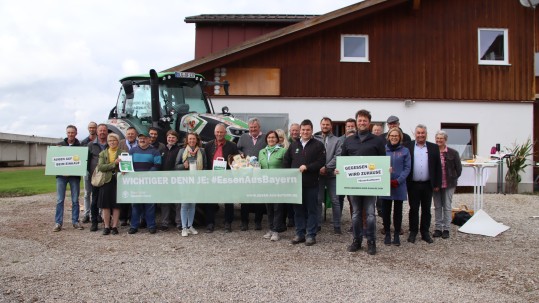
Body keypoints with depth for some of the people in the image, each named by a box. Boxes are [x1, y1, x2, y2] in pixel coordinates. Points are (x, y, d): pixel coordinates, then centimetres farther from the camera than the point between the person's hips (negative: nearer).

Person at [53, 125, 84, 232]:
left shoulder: (80, 146, 3)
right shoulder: (60, 145, 8)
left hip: (74, 175, -1)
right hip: (61, 175, 1)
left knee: (75, 200, 6)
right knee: (60, 200, 1)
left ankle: (75, 221, 14)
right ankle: (58, 222, 7)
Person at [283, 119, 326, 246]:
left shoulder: (318, 145, 0)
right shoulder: (293, 145, 13)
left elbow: (321, 162, -9)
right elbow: (286, 161, 14)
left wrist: (307, 167, -18)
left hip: (311, 183, -4)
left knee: (312, 210, 3)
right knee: (298, 209, 10)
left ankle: (311, 235, 11)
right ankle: (299, 234, 19)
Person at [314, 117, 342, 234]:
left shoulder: (336, 140, 5)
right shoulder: (315, 139, 7)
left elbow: (337, 157, -6)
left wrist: (326, 167, -15)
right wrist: (317, 168, -12)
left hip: (332, 174, -1)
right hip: (318, 174, 1)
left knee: (335, 201, 1)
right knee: (318, 200, 7)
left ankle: (337, 226, 9)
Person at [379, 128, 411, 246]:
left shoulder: (405, 151, 4)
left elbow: (407, 168, 0)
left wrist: (398, 181, -12)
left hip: (399, 186, 0)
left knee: (398, 211, 7)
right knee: (386, 211, 5)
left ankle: (397, 235, 17)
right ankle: (387, 234, 17)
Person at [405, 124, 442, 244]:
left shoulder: (434, 148, 5)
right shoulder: (408, 147, -1)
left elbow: (438, 167, 6)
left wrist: (437, 184, 2)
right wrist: (404, 182, -7)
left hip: (428, 184, 2)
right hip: (413, 184, -1)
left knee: (426, 210, 10)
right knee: (413, 209, 7)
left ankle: (425, 232, 20)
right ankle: (413, 232, 18)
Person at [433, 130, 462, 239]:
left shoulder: (453, 153, -3)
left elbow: (458, 168, 4)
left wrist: (453, 179, 3)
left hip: (448, 184, -2)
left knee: (447, 207, 4)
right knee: (437, 207, 10)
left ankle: (446, 229, 13)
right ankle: (438, 228, 18)